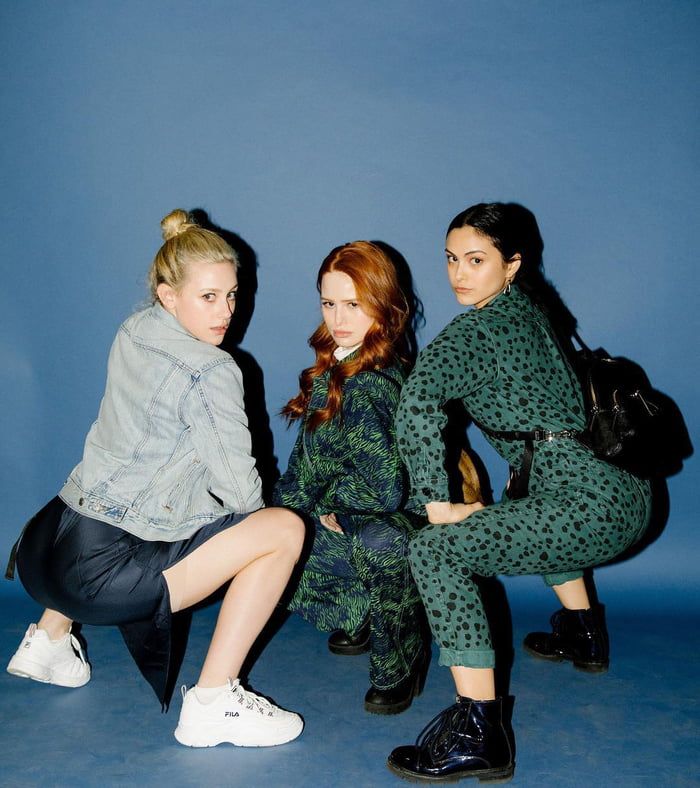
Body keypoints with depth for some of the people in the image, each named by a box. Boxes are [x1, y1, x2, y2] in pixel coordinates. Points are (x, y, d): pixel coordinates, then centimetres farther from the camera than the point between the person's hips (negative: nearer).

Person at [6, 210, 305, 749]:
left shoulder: (133, 331, 7)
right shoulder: (210, 372, -16)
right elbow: (242, 492, -12)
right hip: (97, 573, -9)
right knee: (284, 529, -7)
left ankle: (50, 638, 41)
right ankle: (212, 704, -2)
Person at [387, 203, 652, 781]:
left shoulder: (478, 327, -9)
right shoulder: (525, 311, 18)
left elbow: (418, 403, -26)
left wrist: (437, 503, -19)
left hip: (594, 505, -10)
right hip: (624, 492, 10)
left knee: (437, 550, -16)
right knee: (527, 503, 40)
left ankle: (480, 734, -15)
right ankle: (583, 634, 49)